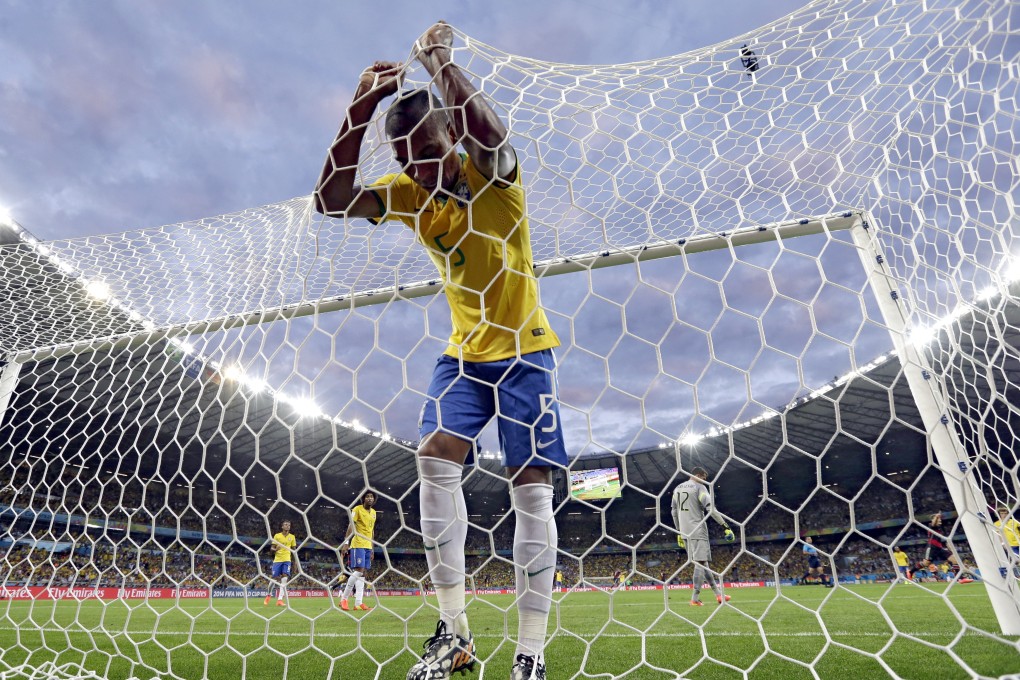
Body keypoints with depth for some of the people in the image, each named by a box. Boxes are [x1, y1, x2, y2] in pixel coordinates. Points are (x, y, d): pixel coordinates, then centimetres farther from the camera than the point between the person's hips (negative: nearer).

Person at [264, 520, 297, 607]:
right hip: (277, 560, -1)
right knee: (275, 578, 2)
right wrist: (275, 549, -20)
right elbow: (271, 548, 4)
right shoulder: (277, 535, 2)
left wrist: (296, 562, 7)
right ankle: (269, 595, 31)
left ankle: (280, 600, -11)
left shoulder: (292, 537, 7)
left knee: (284, 579, -12)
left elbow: (294, 550, 13)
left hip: (287, 560, 1)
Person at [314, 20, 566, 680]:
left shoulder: (491, 174, -9)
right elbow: (332, 200, -6)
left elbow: (490, 135, -33)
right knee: (435, 458, -16)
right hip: (463, 352, 5)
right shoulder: (411, 193, 4)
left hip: (524, 349, -4)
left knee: (532, 488, -7)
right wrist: (362, 108, -14)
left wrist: (441, 61, -20)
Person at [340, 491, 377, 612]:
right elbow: (351, 526, -12)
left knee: (363, 573, 3)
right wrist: (345, 543, -18)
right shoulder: (357, 509, -6)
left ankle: (358, 603, 3)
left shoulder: (373, 512, 14)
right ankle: (344, 599, -3)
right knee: (358, 571, -14)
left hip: (367, 546, 7)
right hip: (358, 545, -7)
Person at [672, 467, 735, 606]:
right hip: (697, 530, -7)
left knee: (701, 561, 14)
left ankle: (718, 593, 19)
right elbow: (710, 508, -15)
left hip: (684, 531, 7)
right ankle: (695, 599, -6)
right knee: (701, 562, -4)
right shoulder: (699, 487, -6)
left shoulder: (677, 488, 16)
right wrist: (725, 526, -12)